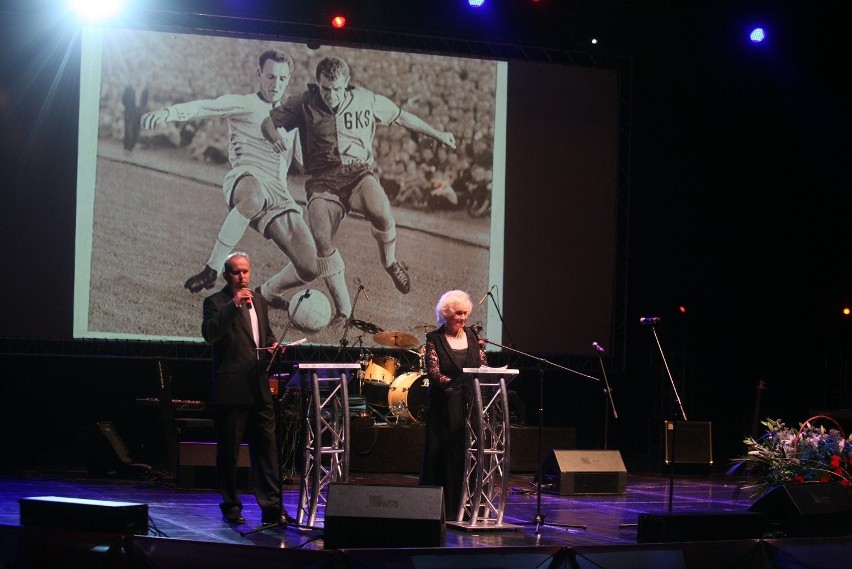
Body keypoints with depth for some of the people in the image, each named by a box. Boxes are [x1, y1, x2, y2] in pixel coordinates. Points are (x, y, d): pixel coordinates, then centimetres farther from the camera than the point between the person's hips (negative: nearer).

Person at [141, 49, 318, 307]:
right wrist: (170, 112, -28)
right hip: (245, 180, -6)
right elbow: (206, 106, -9)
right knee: (255, 197, -46)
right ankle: (212, 269, -33)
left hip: (279, 195, 6)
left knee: (310, 268, -5)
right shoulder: (243, 105, 9)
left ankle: (267, 292, 27)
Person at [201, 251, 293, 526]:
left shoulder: (258, 300, 16)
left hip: (259, 387, 6)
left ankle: (271, 507, 5)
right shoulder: (216, 302, -5)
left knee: (266, 446, 3)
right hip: (231, 389, -6)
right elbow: (209, 334, -21)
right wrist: (233, 306, -28)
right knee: (228, 450, 2)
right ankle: (231, 507, 12)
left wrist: (272, 344, 7)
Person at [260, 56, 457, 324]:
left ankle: (390, 262, 0)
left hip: (359, 173, 0)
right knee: (322, 239, -26)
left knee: (381, 213, -34)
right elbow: (268, 122, 9)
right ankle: (343, 309, -13)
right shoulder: (305, 104, 3)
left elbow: (402, 117, 20)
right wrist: (276, 138, -16)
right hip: (323, 181, 0)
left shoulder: (367, 100, 6)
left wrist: (438, 134, 30)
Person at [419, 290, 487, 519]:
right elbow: (434, 373, -11)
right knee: (444, 455, -3)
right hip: (445, 407, -4)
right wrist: (454, 384, -25)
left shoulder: (471, 336, 11)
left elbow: (483, 367, 11)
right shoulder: (434, 339, -2)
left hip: (470, 405, 4)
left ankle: (465, 507, 6)